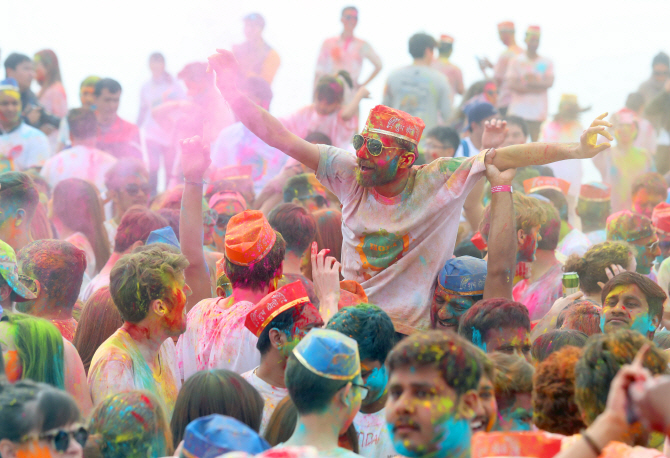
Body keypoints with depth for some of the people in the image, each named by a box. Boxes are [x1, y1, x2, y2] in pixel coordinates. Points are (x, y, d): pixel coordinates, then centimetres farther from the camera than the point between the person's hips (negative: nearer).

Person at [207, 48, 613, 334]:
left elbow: (508, 157, -11)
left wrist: (576, 150, -19)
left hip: (409, 331, -2)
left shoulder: (438, 181, -7)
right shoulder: (349, 174, 0)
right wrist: (233, 92, -1)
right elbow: (283, 140, 2)